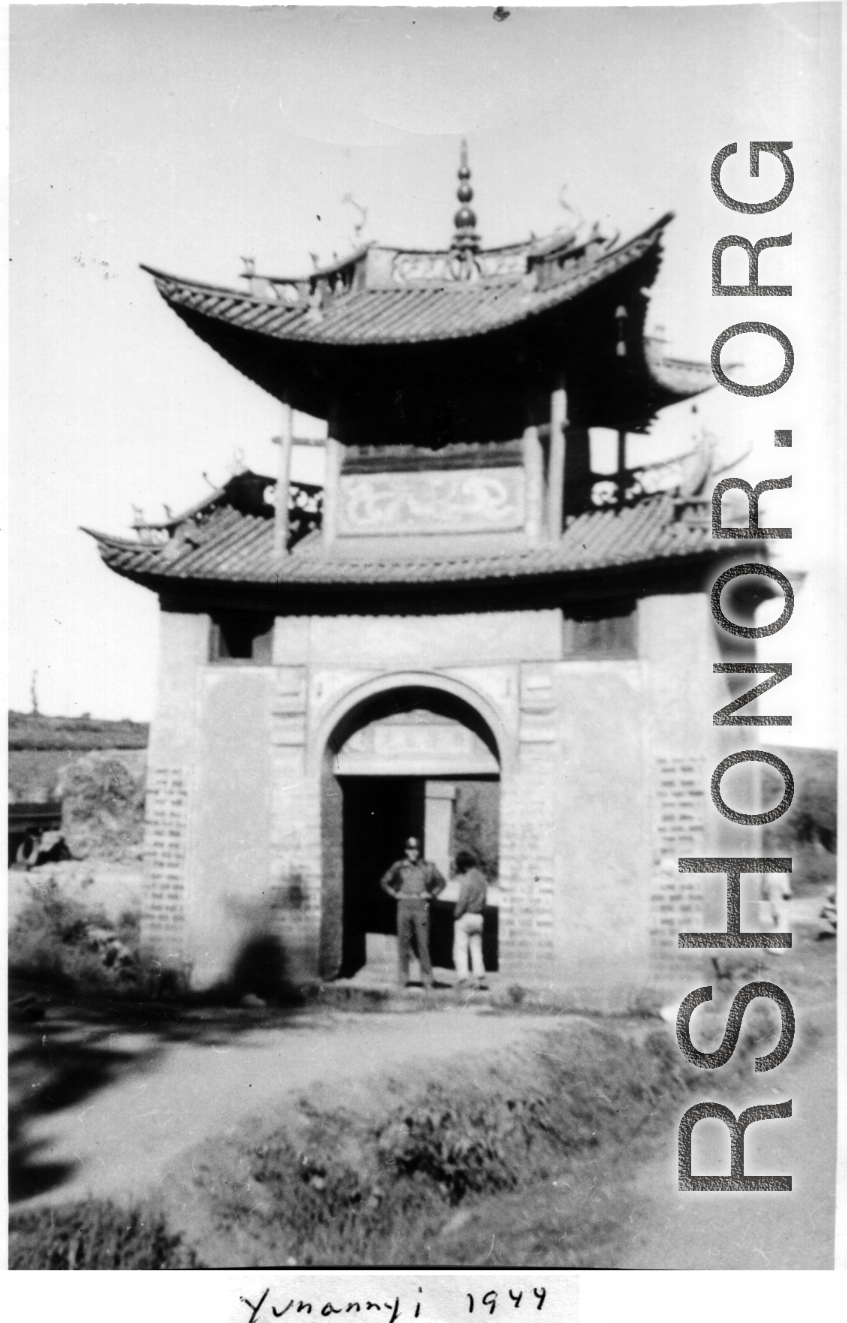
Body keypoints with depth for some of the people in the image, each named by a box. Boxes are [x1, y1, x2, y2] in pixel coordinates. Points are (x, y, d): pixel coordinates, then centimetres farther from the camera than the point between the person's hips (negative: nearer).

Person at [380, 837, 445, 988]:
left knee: (423, 943, -5)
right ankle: (404, 978, 8)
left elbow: (441, 882, 18)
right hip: (404, 907, 1)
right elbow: (384, 882, 16)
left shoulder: (428, 867, 5)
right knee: (403, 943, 2)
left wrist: (431, 894, 4)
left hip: (421, 906, -1)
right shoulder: (398, 866, 5)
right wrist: (395, 893, 3)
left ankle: (426, 979, -1)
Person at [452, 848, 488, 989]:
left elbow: (462, 902, -19)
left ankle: (463, 978, -6)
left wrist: (456, 915, -3)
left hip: (465, 917, -7)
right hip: (478, 917, 7)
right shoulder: (481, 876, 7)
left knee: (460, 949, 0)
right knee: (476, 948, 14)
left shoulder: (467, 879, -17)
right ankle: (480, 977, 7)